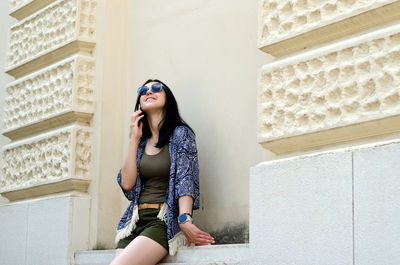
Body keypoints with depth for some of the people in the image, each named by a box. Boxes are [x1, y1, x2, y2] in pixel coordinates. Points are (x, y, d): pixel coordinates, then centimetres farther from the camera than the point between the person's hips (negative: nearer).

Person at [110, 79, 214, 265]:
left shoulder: (180, 134, 4)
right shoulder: (141, 141, 18)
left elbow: (185, 180, -8)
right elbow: (127, 184, 6)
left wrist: (185, 220, -24)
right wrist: (134, 139, 6)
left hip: (164, 221, -5)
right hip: (135, 220, 5)